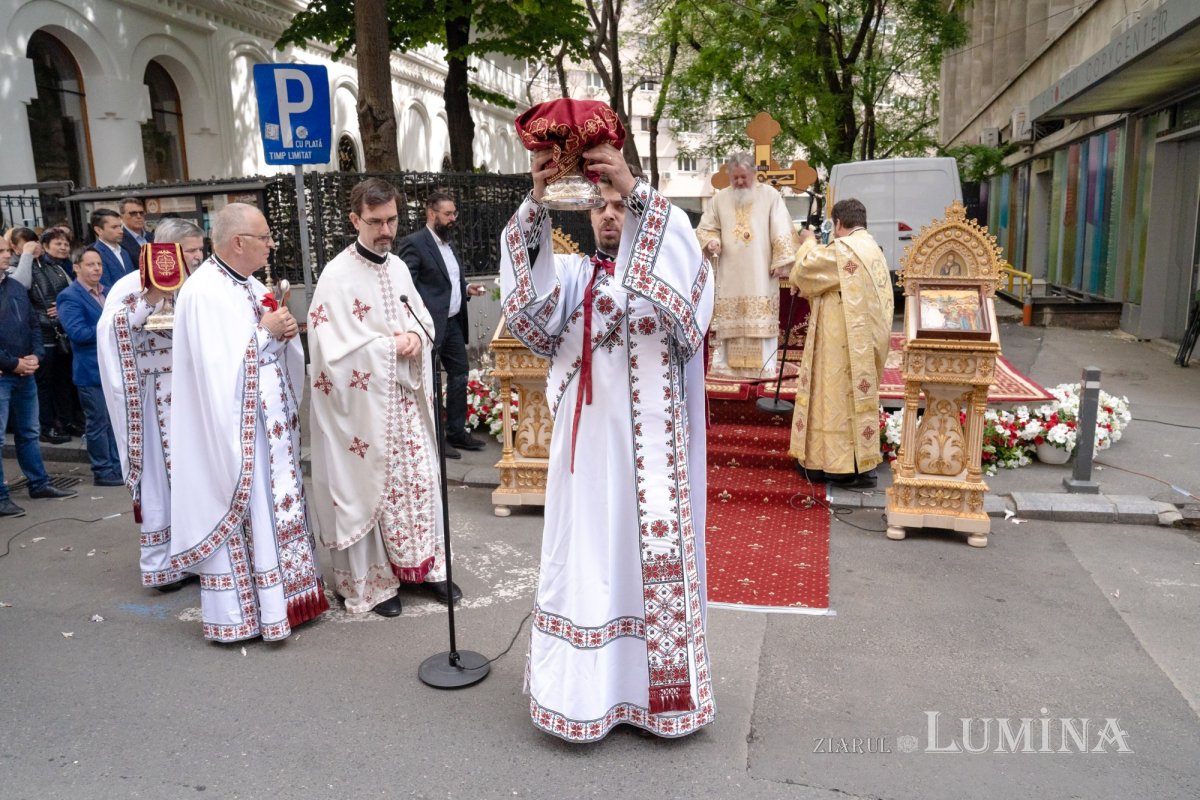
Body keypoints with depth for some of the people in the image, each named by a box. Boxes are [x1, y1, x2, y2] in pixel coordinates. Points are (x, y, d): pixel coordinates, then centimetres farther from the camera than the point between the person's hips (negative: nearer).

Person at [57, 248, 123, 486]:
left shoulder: (108, 291, 13)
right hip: (92, 371, -7)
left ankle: (117, 467, 23)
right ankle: (102, 472, 11)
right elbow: (78, 333, -21)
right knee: (98, 423, 1)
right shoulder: (69, 297, -11)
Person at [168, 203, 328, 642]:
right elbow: (220, 366, -24)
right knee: (242, 513, 1)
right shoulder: (203, 292, -16)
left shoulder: (251, 285, 10)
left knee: (276, 505, 14)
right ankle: (239, 612, 15)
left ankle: (278, 598, 28)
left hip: (269, 423, 9)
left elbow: (278, 352, 16)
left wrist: (285, 332, -5)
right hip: (234, 428, -8)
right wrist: (266, 333, -16)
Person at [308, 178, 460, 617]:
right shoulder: (337, 275, -12)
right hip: (363, 404, -6)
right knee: (369, 486, 4)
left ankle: (423, 566, 26)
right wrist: (392, 346, -15)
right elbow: (334, 349, -17)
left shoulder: (398, 267, 9)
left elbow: (424, 318, 16)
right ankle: (370, 581, 19)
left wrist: (416, 337, -6)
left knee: (419, 480, 10)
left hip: (407, 399, 6)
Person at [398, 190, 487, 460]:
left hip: (454, 322, 9)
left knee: (460, 376, 14)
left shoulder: (448, 244, 16)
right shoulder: (414, 243, -11)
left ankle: (457, 432, 26)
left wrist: (466, 288, 7)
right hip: (431, 324, -9)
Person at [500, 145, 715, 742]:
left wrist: (636, 189, -32)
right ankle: (585, 685, 22)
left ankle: (657, 684, 21)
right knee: (584, 555, 8)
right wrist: (537, 201, -26)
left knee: (651, 552, 5)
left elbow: (682, 251, -20)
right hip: (585, 441, 2)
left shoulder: (662, 275, 4)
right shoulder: (571, 275, 8)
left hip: (646, 441, -2)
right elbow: (528, 293, -13)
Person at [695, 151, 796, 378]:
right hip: (729, 274, 2)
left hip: (760, 274, -2)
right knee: (728, 321, 3)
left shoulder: (770, 195, 2)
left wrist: (780, 262, -8)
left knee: (762, 321, -4)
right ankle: (724, 365, 9)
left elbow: (782, 231, -1)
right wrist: (710, 242, -10)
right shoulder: (719, 199, 8)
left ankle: (763, 367, 1)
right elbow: (704, 229, 13)